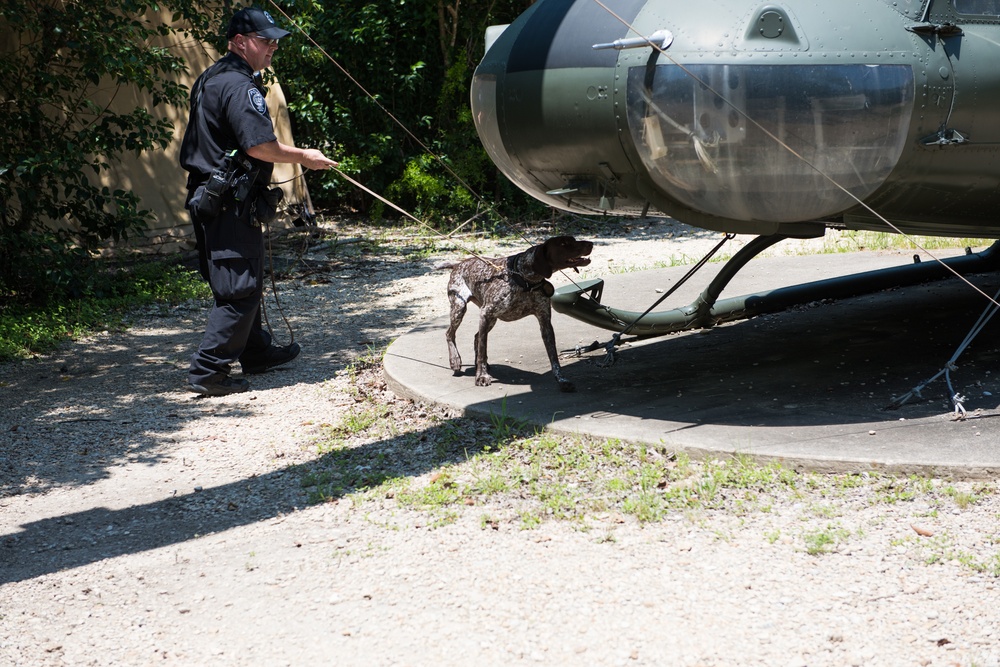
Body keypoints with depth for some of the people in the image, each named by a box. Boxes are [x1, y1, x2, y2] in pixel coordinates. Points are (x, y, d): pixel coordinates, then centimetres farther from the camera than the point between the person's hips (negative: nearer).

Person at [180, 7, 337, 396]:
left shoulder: (211, 80, 17)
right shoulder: (239, 85, -17)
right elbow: (259, 145, -25)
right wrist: (304, 157, -12)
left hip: (209, 199, 11)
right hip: (232, 203, -11)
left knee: (244, 283, 21)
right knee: (240, 290, -7)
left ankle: (256, 353, 34)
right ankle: (208, 371, -7)